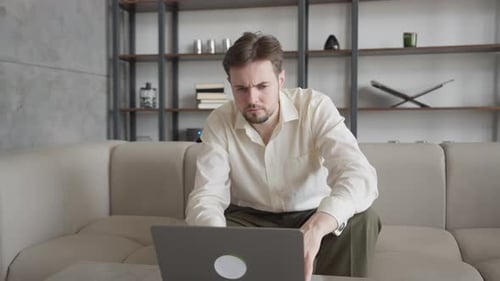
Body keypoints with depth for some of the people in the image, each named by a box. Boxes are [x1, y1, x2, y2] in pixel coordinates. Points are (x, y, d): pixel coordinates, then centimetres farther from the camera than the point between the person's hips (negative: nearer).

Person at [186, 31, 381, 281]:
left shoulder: (316, 107, -19)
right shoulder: (219, 122, -13)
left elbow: (358, 174, -33)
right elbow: (206, 195, -19)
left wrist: (315, 227, -54)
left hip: (311, 217, 0)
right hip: (249, 219, 1)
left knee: (361, 219, -30)